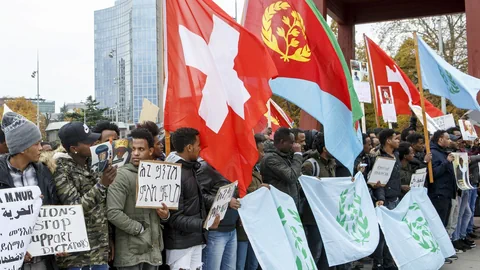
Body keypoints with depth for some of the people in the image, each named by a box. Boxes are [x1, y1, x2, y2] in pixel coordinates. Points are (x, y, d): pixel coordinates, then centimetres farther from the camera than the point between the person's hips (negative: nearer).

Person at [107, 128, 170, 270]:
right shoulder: (122, 175, -10)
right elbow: (113, 213, -19)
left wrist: (165, 215, -2)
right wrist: (140, 229, -13)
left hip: (153, 249, 6)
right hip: (130, 252, -6)